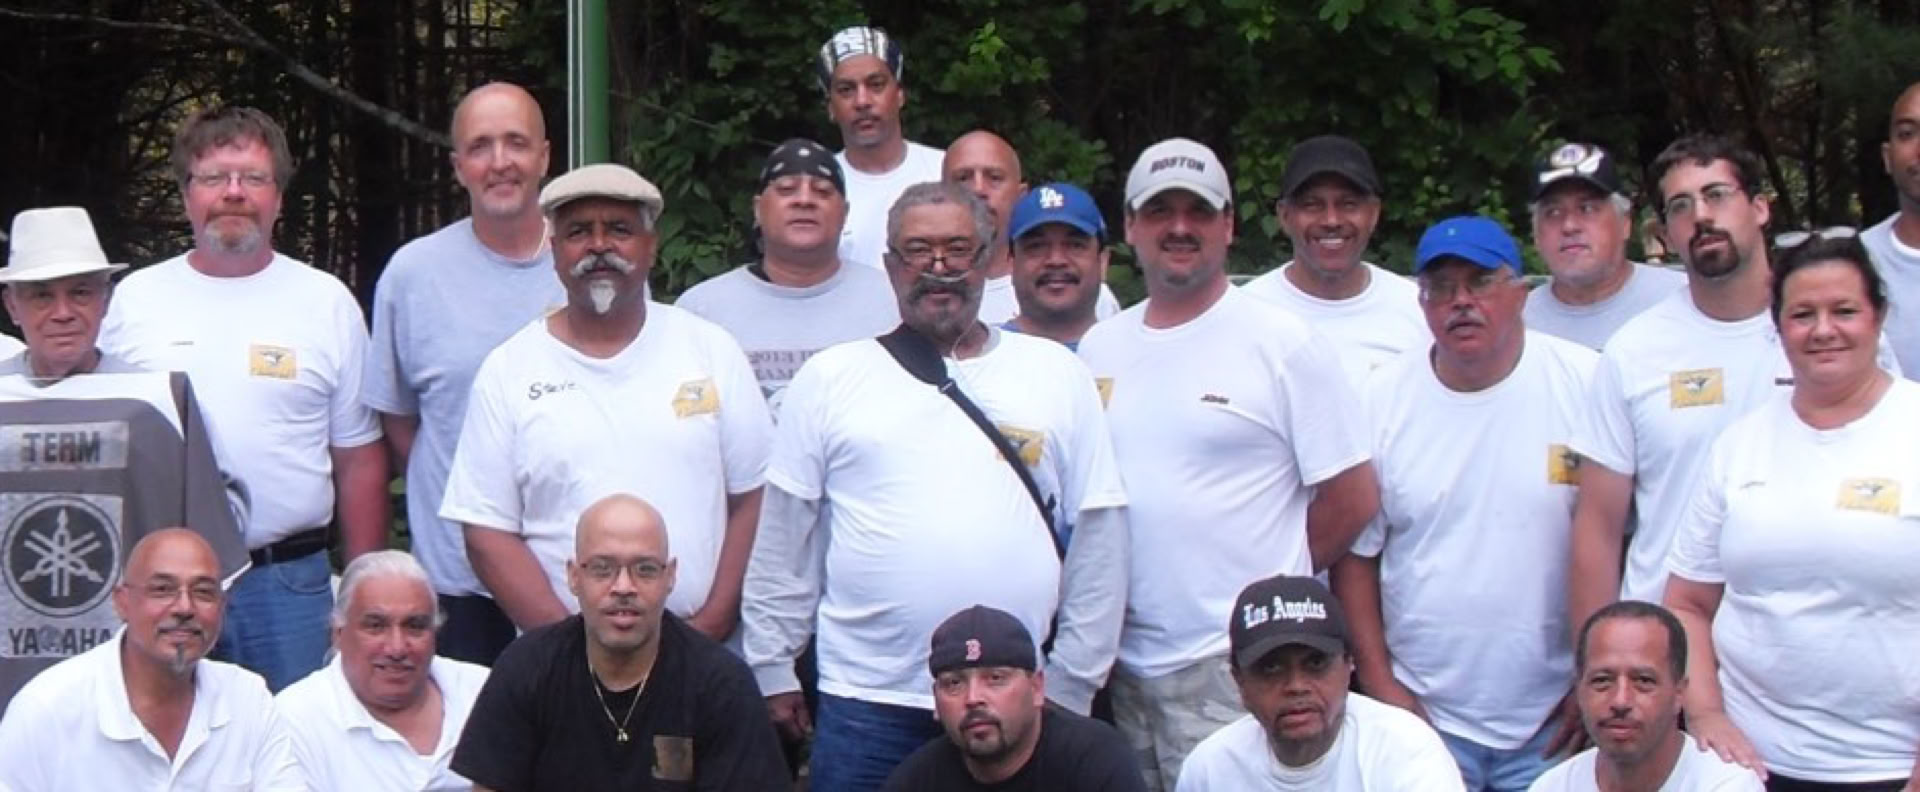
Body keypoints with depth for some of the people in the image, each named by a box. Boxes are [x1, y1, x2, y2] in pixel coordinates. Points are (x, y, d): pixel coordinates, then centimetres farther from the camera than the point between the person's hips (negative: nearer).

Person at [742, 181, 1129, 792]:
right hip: (867, 701, 0)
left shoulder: (1058, 376, 7)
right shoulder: (830, 379, 6)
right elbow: (784, 537, 8)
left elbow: (1097, 536, 7)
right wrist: (772, 670, 5)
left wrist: (1071, 685, 5)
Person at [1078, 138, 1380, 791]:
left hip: (1239, 665, -5)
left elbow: (1353, 498, -4)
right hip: (1126, 660, 5)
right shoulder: (1099, 349, 11)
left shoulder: (1283, 344, -4)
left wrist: (1266, 583, 3)